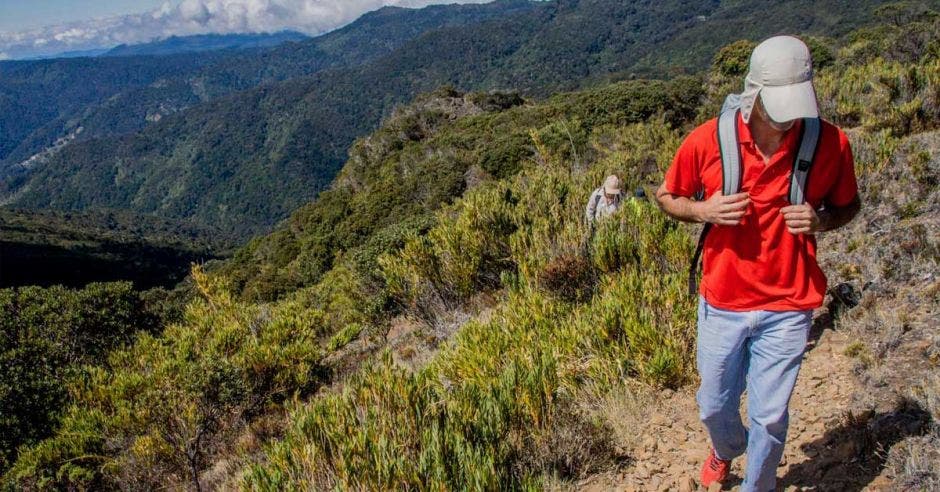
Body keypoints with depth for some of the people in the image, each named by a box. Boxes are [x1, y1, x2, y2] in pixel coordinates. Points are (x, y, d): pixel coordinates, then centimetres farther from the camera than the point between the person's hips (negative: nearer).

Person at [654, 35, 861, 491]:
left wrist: (821, 220, -16)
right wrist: (703, 210, -17)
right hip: (722, 303, 1)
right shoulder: (707, 140, -12)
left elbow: (848, 205, 7)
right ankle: (726, 449, 54)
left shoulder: (829, 141, -10)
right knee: (714, 406, 18)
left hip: (786, 308, -1)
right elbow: (666, 197, 3)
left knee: (769, 416, 7)